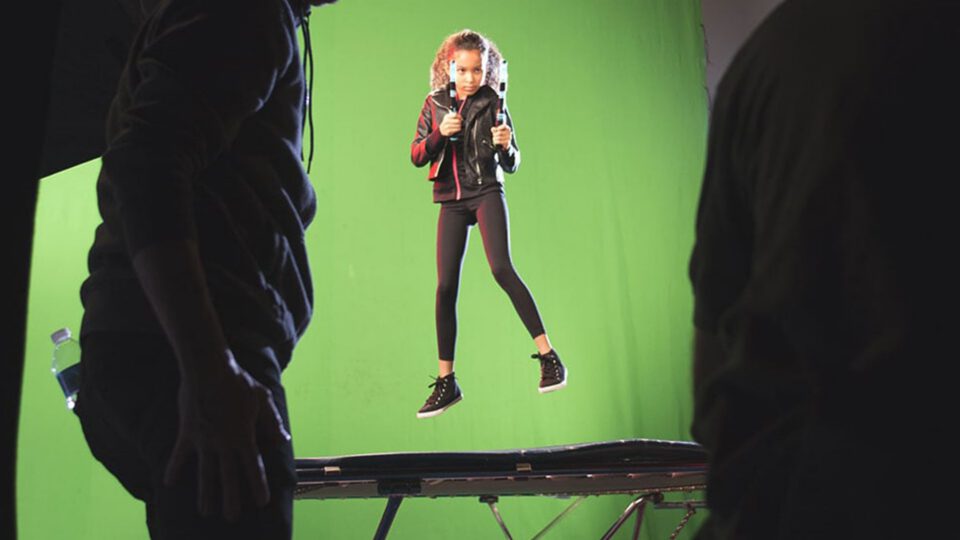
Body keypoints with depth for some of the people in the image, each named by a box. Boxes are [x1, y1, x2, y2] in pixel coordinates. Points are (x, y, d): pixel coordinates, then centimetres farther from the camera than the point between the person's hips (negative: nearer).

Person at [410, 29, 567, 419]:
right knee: (445, 286, 0)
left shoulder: (494, 103, 0)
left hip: (487, 192, -3)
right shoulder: (435, 103, 7)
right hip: (452, 200, 3)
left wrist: (506, 146, -22)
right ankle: (446, 382, 8)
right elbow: (416, 157, 5)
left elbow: (512, 164, 1)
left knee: (501, 268, -23)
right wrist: (440, 133, -14)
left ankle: (548, 357, -20)